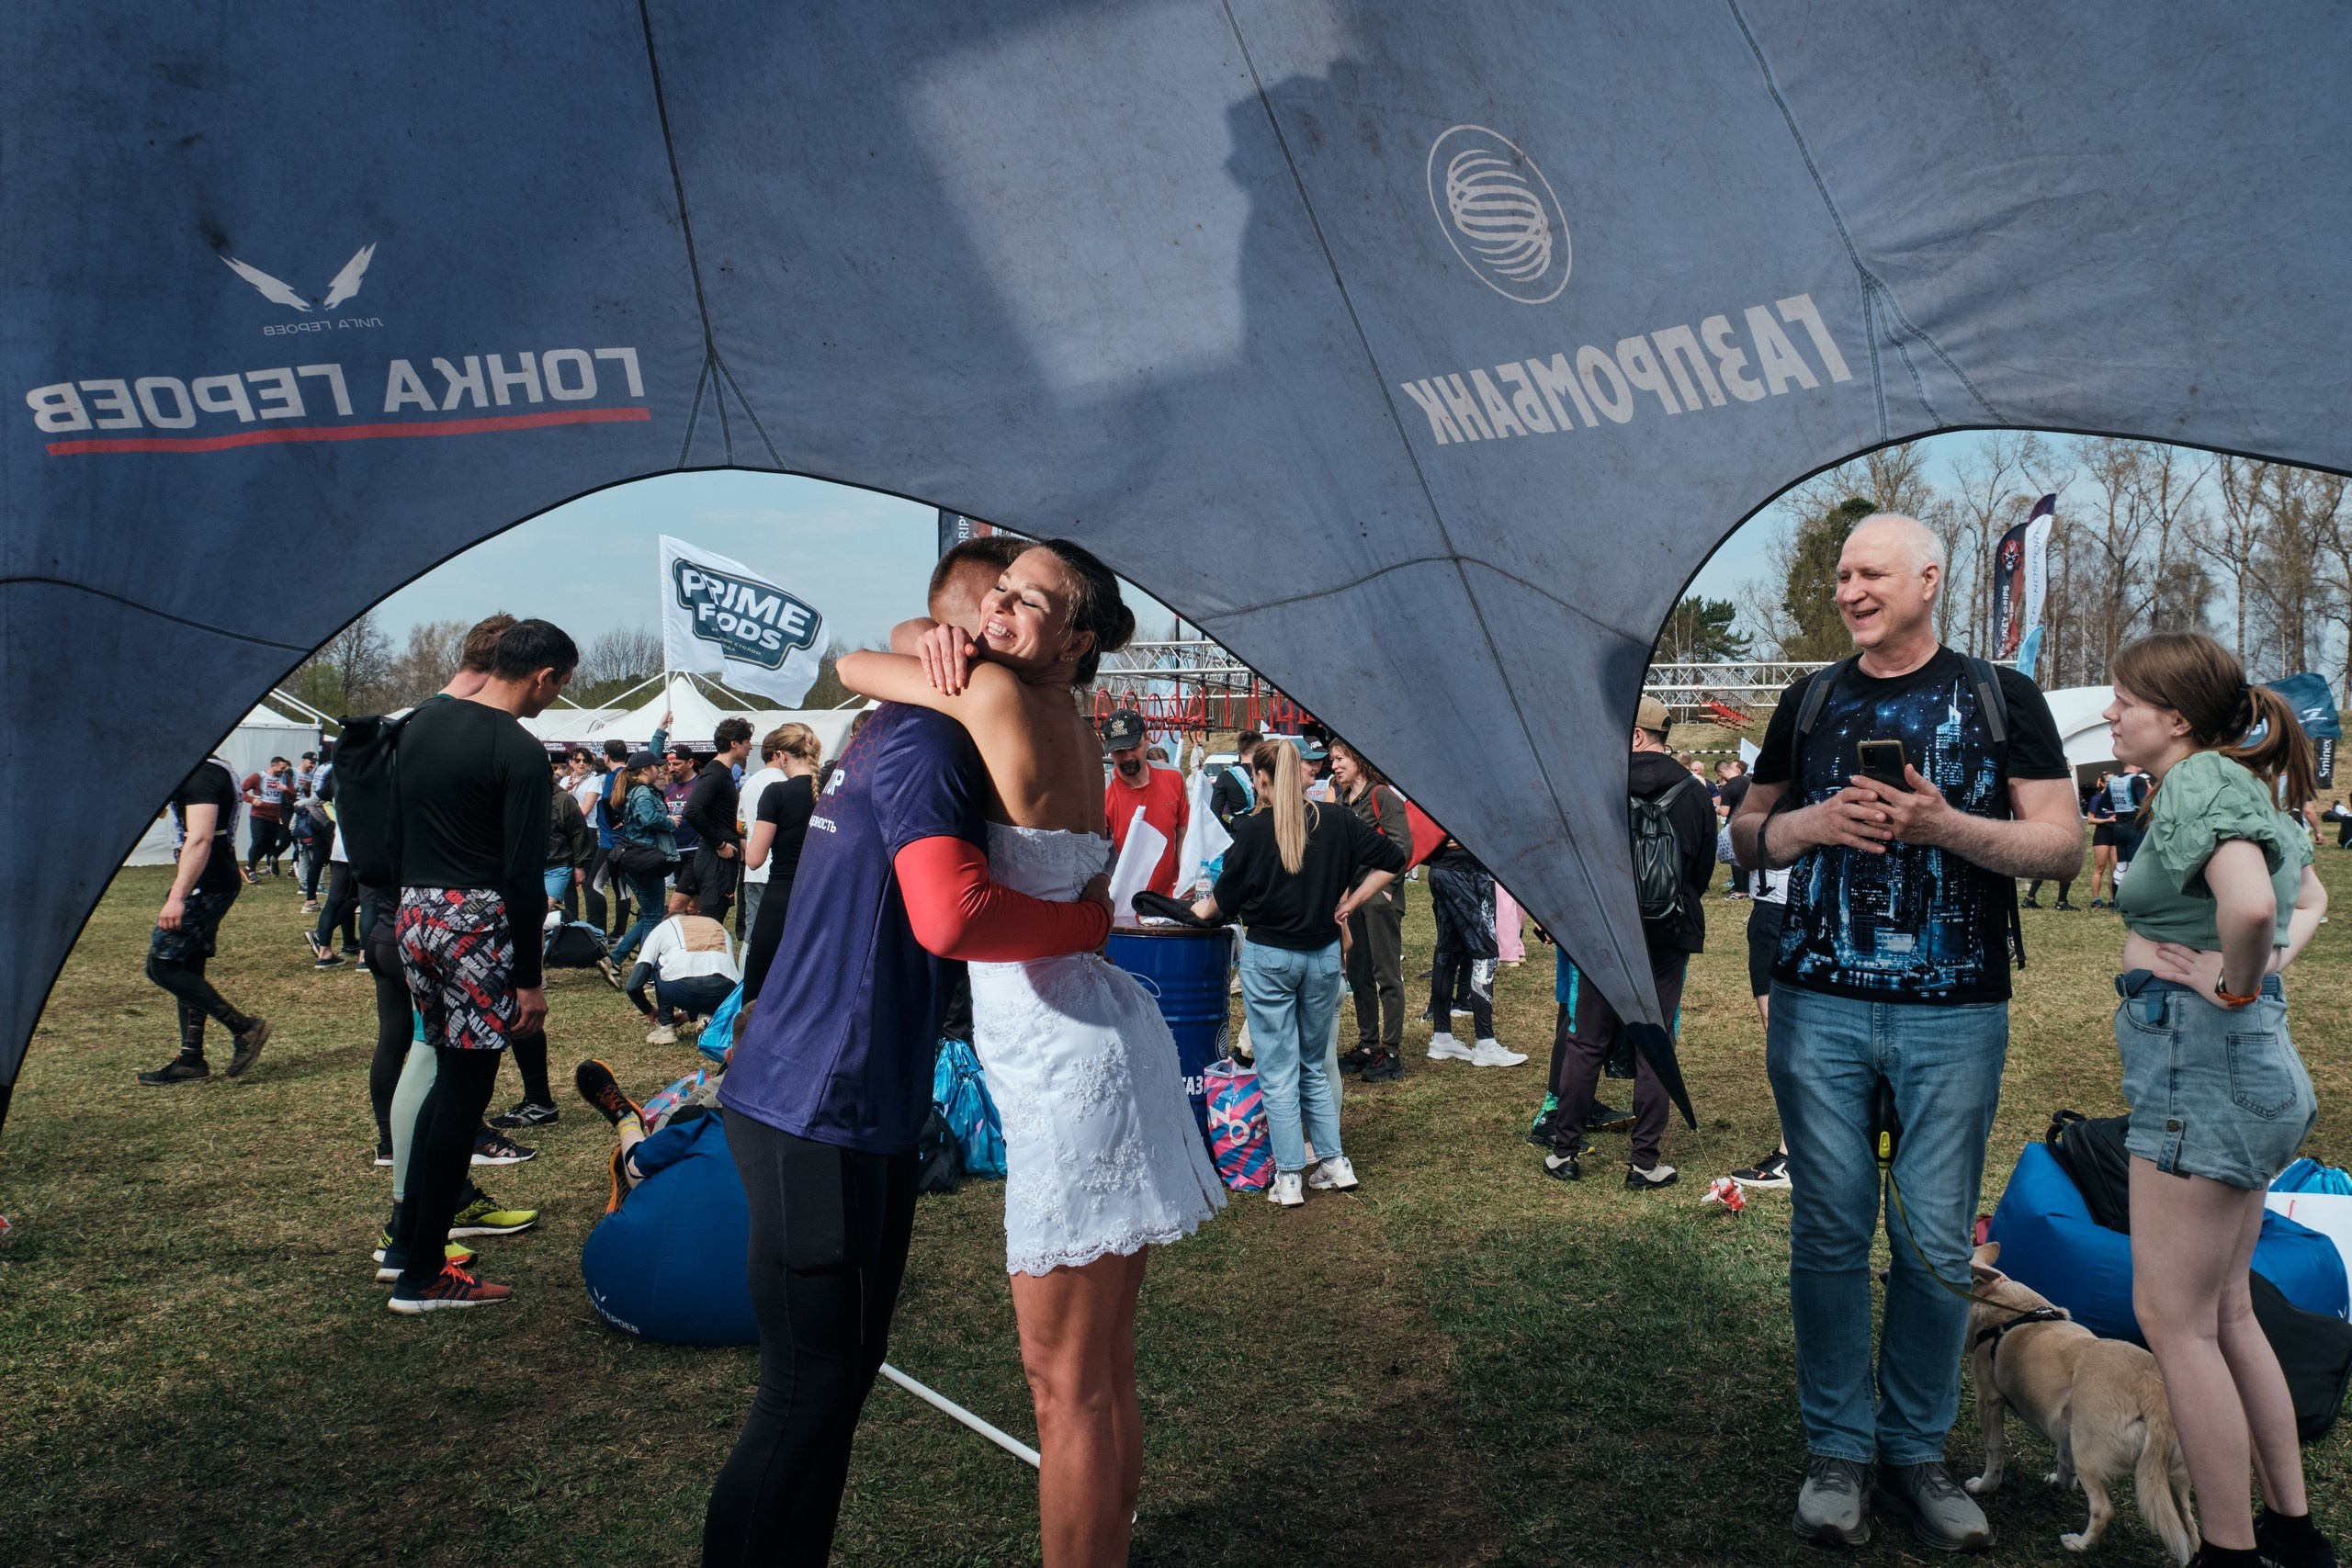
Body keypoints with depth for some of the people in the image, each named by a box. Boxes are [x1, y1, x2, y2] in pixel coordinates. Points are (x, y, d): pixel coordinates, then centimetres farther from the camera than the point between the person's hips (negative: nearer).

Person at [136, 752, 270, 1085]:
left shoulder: (200, 775, -17)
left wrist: (177, 896, -30)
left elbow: (200, 838, -26)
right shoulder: (214, 770, 17)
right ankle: (190, 1060, 16)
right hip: (214, 884, 11)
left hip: (204, 886, -11)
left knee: (162, 965, -8)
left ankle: (243, 1027, -6)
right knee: (187, 969, 12)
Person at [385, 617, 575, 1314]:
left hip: (415, 915, 8)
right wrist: (529, 980, -11)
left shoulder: (421, 723, 11)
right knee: (464, 1092, -1)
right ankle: (422, 1276, 4)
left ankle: (409, 1237, 23)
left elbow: (398, 829, 17)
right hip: (478, 924, -8)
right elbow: (522, 876, -15)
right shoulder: (520, 753, -13)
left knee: (448, 1079, 19)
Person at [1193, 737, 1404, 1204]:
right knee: (1313, 1066, 19)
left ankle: (1288, 1178, 6)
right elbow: (1391, 859, 2)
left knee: (1277, 1073, 4)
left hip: (1268, 957, -4)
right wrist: (1349, 904, 6)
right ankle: (1333, 1163, 19)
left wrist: (1197, 911, 16)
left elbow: (1225, 898, -4)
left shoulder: (1253, 829, -12)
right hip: (1324, 955, 4)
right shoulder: (1336, 820, -2)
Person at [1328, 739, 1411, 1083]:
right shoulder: (1344, 800, 14)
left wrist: (1385, 887, -17)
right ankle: (1368, 1045, 23)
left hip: (1381, 897, -8)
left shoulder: (1383, 796, -10)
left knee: (1387, 975, -2)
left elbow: (1403, 846, -15)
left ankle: (1392, 1053, 2)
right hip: (1355, 895, 8)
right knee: (1358, 973, 13)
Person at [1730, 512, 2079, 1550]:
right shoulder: (1810, 703, 11)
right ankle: (1836, 1452, 18)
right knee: (1830, 1232, 5)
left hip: (1955, 1014, -1)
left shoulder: (2001, 698, 4)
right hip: (1819, 1007, 2)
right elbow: (1748, 836, 14)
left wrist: (1944, 824, -16)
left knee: (1937, 1243, 4)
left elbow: (2062, 847, 0)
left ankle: (1916, 1453, 20)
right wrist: (1815, 821, -7)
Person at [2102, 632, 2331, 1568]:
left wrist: (2235, 983, -18)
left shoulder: (2202, 782, -16)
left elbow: (2250, 903, -36)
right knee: (2222, 1309, 18)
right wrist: (2273, 963, 12)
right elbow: (2308, 898, 28)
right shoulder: (2237, 783, 13)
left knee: (2174, 1318, -1)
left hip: (2202, 1060, -10)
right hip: (2241, 1063, 10)